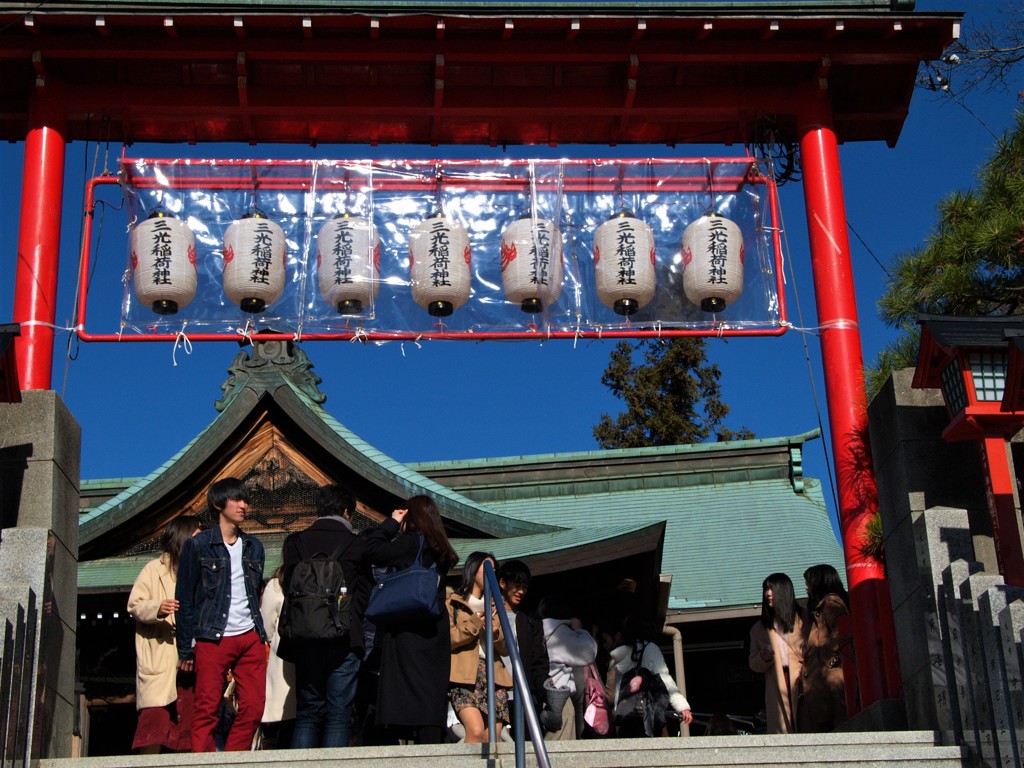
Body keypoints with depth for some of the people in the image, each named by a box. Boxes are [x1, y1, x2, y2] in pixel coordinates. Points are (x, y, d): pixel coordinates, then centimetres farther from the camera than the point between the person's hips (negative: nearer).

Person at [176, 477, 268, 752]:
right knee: (206, 710, -5)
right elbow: (185, 600, 1)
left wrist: (262, 634, 14)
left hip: (250, 637, 4)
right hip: (213, 639, -4)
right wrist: (185, 649, -3)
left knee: (254, 707, -2)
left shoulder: (254, 546, 15)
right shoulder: (198, 545, 1)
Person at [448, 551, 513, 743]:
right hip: (465, 676, -5)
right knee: (476, 731, -25)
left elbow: (506, 648, 21)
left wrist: (496, 632, 0)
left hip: (494, 676, 5)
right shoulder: (453, 602, 11)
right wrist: (476, 622, -7)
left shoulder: (493, 607, 28)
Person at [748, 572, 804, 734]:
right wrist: (763, 659, -2)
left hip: (801, 683, -2)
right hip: (776, 688, 2)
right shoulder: (759, 629, 19)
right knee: (782, 730, -5)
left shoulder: (801, 619, 10)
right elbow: (754, 664, 19)